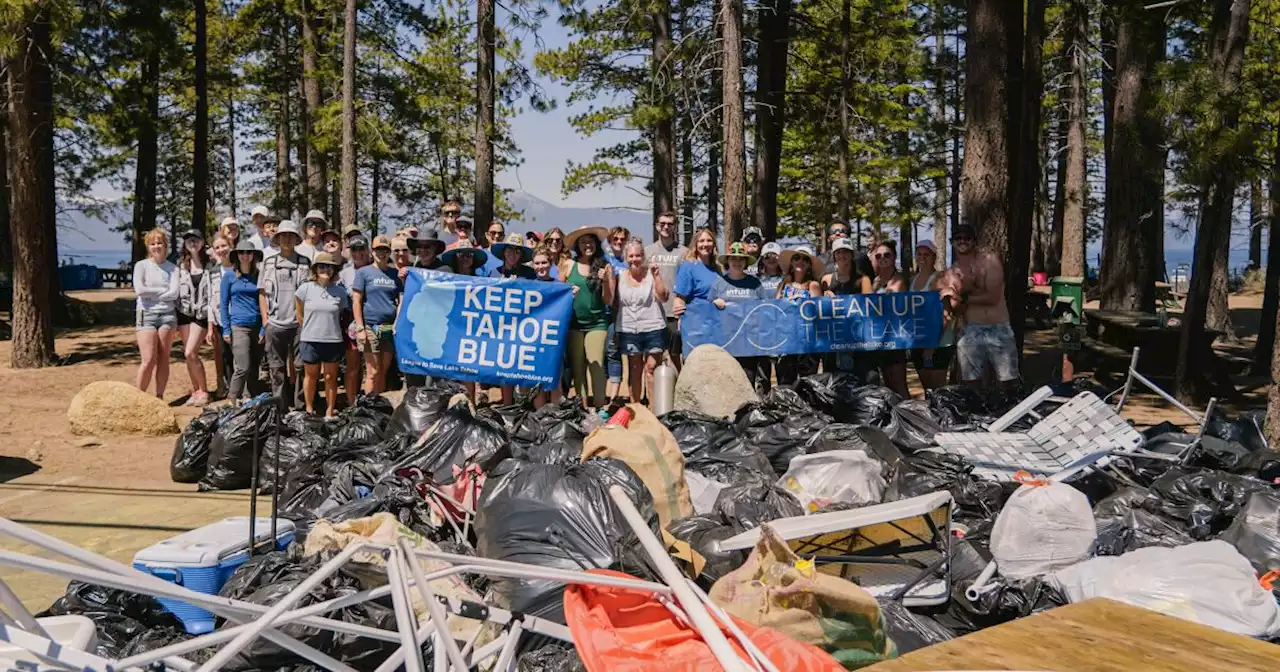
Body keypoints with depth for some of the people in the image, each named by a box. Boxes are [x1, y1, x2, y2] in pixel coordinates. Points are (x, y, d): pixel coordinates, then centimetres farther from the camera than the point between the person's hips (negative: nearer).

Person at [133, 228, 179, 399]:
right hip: (146, 315, -2)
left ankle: (159, 396, 9)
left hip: (168, 315, 2)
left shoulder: (172, 268, 7)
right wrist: (163, 290, -3)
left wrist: (151, 294, -6)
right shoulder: (141, 265, 5)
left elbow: (174, 293, -4)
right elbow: (139, 290, -8)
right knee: (148, 360, -9)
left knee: (163, 359, 3)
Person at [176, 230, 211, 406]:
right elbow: (174, 289, 8)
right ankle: (196, 391, 14)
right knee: (188, 355, 4)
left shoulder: (209, 264, 0)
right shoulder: (180, 264, 7)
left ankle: (203, 391, 1)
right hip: (184, 311, 3)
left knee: (190, 353, -12)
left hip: (202, 313, -3)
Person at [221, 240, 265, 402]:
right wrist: (226, 329, -3)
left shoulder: (258, 277, 10)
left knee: (254, 369, 5)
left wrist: (264, 329, 4)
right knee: (243, 368, -12)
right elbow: (224, 304, 4)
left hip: (257, 327, 3)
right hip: (238, 326, -3)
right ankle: (232, 399, 2)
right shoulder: (229, 277, 4)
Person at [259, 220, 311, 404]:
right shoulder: (269, 262, 8)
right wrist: (265, 319, 3)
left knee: (300, 366, 2)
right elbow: (262, 292, 10)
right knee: (277, 367, 7)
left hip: (299, 323, -1)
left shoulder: (305, 262, 5)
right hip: (275, 323, 1)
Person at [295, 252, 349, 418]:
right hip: (310, 340, -1)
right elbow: (299, 315, 7)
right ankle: (309, 410, 25)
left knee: (330, 377, 8)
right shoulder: (305, 289, -2)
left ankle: (330, 412, 17)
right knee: (311, 376, 11)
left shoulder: (340, 292, 0)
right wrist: (310, 329, 11)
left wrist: (330, 328, 8)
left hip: (333, 341, 1)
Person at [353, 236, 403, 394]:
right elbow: (356, 301, -1)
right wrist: (360, 328, -9)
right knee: (373, 372, -4)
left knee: (383, 372, 7)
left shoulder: (395, 273, 13)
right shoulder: (363, 272, 4)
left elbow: (401, 300, 13)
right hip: (371, 327, -3)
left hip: (391, 327, 3)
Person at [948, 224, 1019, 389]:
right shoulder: (953, 272, 9)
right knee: (970, 385, 2)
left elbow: (993, 297, -12)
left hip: (999, 330, -3)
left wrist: (964, 297, -4)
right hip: (969, 333, 3)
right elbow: (956, 310, 1)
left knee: (1010, 383, 0)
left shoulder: (990, 260, -2)